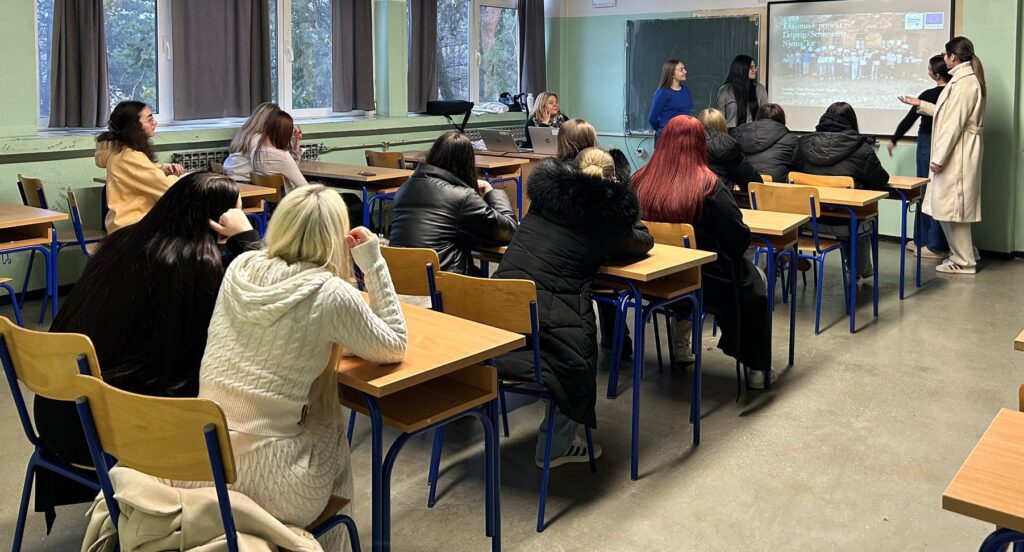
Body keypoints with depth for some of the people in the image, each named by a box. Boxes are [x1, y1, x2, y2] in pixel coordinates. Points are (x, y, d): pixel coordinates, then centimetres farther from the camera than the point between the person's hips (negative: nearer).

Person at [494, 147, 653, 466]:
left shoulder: (547, 192, 13)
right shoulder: (608, 215, 1)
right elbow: (643, 243, 19)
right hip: (550, 314, -6)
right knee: (575, 363, 17)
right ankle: (556, 446, 18)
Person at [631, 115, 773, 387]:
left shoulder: (640, 181, -11)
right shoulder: (711, 186, -21)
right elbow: (740, 239, -17)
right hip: (709, 283, -5)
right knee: (756, 280, 25)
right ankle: (757, 368, 31)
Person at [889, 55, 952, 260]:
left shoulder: (930, 95, -14)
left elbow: (909, 119, -5)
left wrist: (893, 140, 8)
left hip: (929, 145, -6)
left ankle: (936, 246, 6)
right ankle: (924, 239, 22)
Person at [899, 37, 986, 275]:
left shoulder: (964, 82, -17)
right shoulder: (964, 79, 16)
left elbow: (954, 123, -21)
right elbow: (947, 113, 26)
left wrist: (939, 157, -20)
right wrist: (920, 104, 31)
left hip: (956, 154, -10)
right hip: (954, 153, 10)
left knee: (951, 205, -4)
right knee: (948, 205, 14)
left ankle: (964, 261, 5)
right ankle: (965, 254, 23)